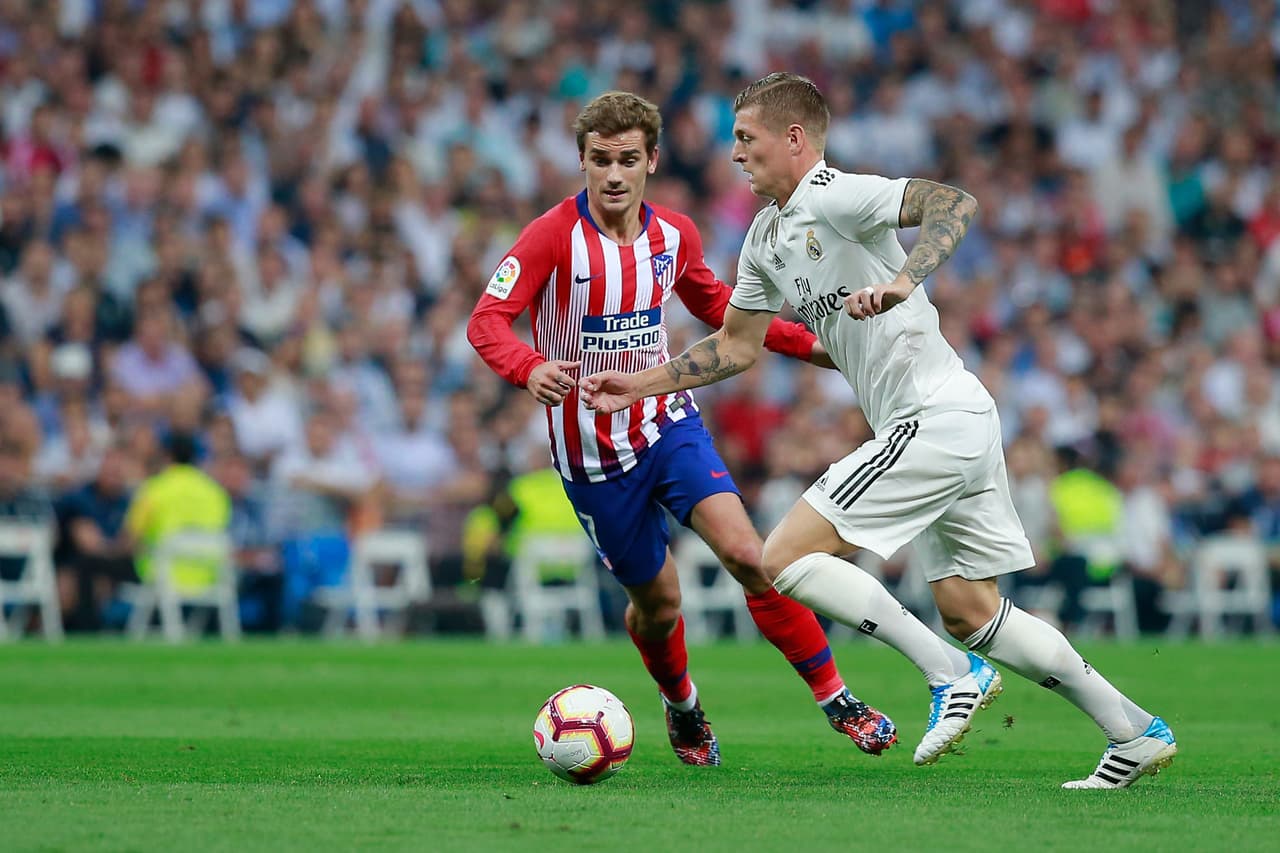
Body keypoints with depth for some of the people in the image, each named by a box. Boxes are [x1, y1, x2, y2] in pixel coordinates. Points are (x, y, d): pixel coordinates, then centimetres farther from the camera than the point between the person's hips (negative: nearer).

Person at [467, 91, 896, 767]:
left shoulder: (674, 235, -1)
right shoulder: (554, 235, -16)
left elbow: (716, 307, 19)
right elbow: (486, 322, -22)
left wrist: (807, 344, 11)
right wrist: (531, 368, -43)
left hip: (668, 424, 2)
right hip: (591, 450, -2)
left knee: (746, 554, -18)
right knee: (657, 600, 8)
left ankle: (836, 700, -10)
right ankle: (682, 709, 40)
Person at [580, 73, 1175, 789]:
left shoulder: (834, 196, -11)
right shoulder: (767, 238, 18)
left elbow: (956, 203, -25)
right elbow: (737, 346, 28)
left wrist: (903, 282, -38)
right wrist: (637, 386, 22)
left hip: (935, 419, -10)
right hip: (959, 429, 10)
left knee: (786, 556, -11)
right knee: (969, 610, 11)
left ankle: (954, 675, -12)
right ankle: (1136, 733, 13)